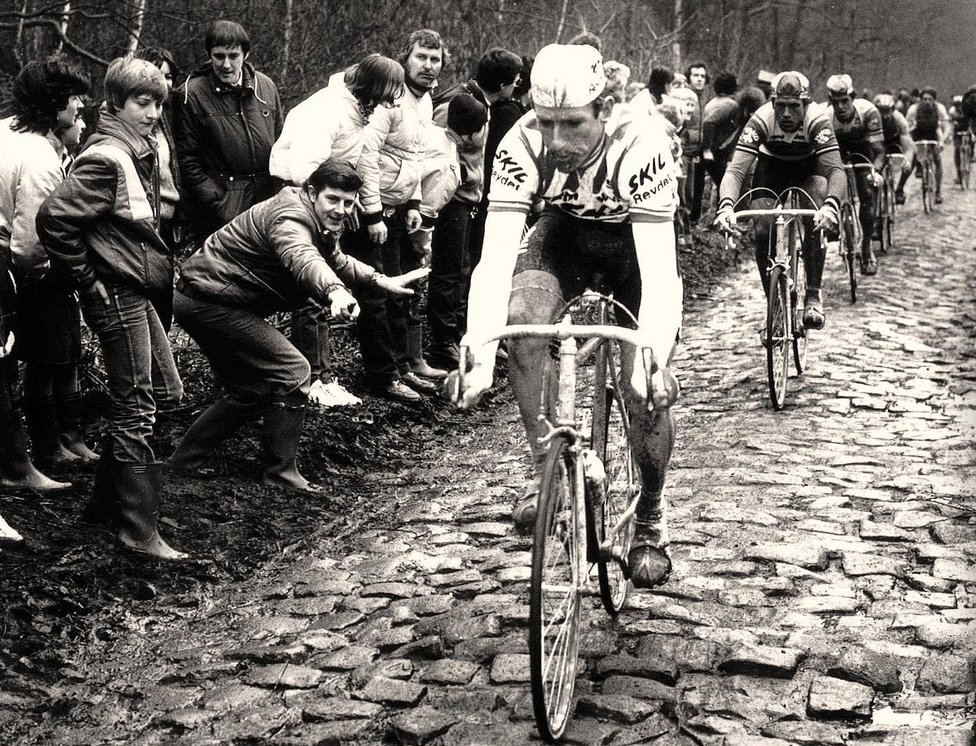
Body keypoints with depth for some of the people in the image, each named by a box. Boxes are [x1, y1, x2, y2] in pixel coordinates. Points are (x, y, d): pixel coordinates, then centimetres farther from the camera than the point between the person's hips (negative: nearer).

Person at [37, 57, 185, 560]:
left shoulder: (139, 151, 11)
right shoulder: (107, 158, -18)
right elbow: (53, 218, -25)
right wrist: (89, 281, -18)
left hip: (137, 293, 10)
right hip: (116, 294, -10)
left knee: (166, 392, 16)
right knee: (136, 410, -5)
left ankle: (106, 499, 26)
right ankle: (139, 531, 3)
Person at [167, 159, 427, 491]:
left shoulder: (321, 223, 8)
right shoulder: (290, 218, -24)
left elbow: (336, 261, 21)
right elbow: (303, 259, -46)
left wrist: (381, 280, 6)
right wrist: (335, 291, -65)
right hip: (211, 301, -11)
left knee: (252, 390, 19)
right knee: (291, 372, -13)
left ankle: (182, 461, 25)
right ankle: (282, 475, -6)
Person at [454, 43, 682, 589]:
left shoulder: (640, 145, -37)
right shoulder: (523, 144, -30)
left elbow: (659, 270, -42)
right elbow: (496, 255, -35)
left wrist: (650, 362, -55)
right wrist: (481, 356, -46)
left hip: (637, 241, -2)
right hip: (564, 232, 2)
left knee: (647, 388, -13)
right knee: (521, 321, -28)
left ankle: (651, 518, 14)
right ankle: (549, 471, -10)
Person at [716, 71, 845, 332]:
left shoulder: (817, 121, -33)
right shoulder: (761, 120, -32)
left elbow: (836, 169, -42)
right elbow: (735, 170, -39)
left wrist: (831, 205, -63)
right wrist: (726, 206, -59)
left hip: (809, 168, -1)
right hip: (772, 167, 1)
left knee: (817, 220, -31)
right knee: (763, 233, -16)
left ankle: (813, 296, -20)